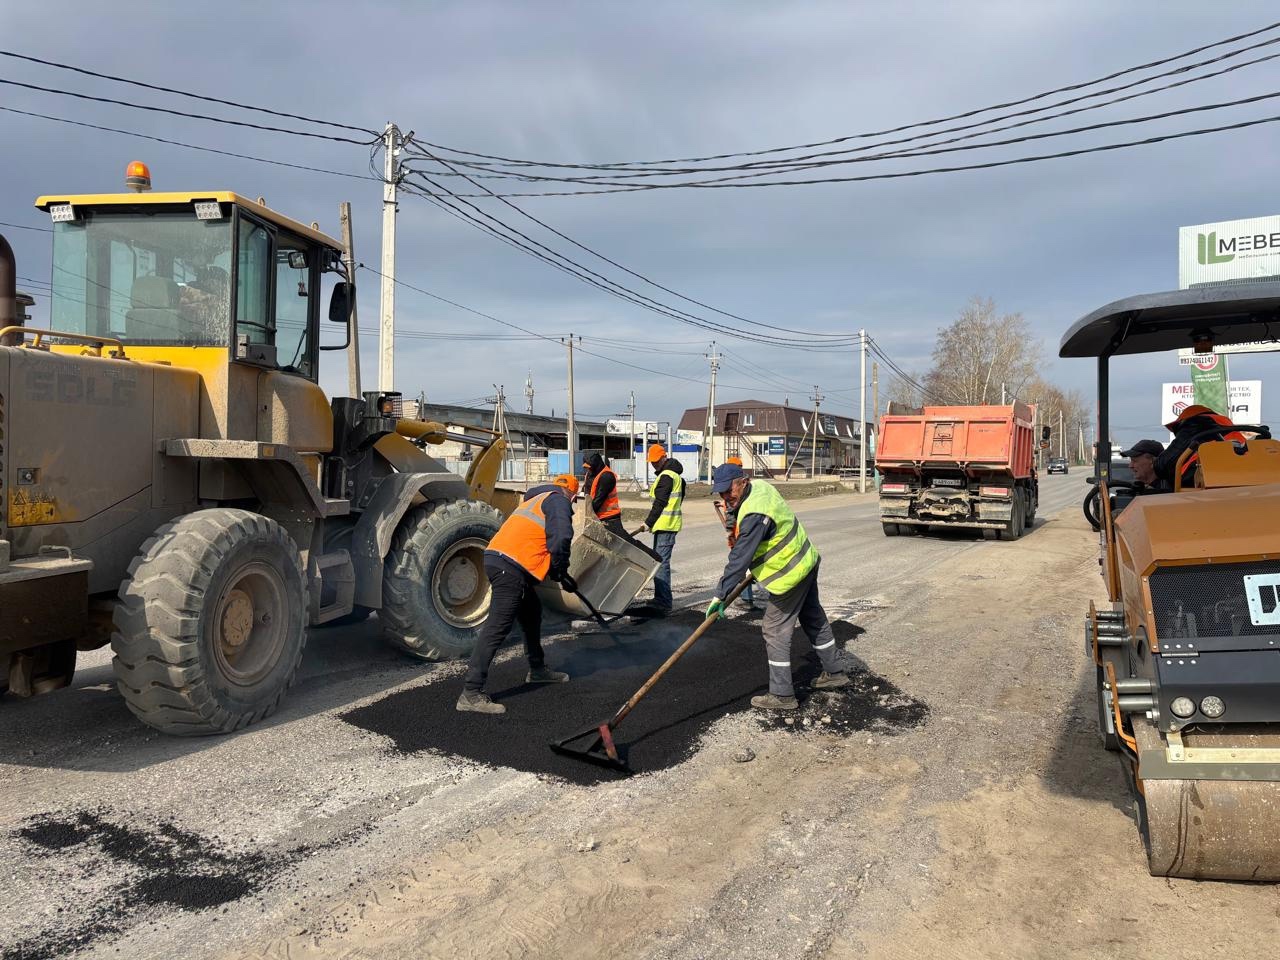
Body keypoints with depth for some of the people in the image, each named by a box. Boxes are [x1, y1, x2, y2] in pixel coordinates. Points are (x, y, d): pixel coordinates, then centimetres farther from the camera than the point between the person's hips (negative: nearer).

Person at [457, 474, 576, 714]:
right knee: (497, 628, -12)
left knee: (531, 612, 25)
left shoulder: (537, 499, 30)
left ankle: (537, 670, 41)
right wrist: (560, 570, 0)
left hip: (497, 558, 10)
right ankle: (471, 694, -15)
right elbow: (561, 538, -15)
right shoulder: (558, 501, 2)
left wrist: (556, 569, 33)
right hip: (510, 567, -10)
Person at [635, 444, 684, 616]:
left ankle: (663, 604, -12)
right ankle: (660, 600, 22)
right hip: (664, 525, 11)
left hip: (665, 525, -11)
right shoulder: (672, 474, 21)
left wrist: (648, 522, -14)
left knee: (661, 563, -11)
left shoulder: (666, 476, -13)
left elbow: (660, 503, -17)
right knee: (659, 561, 15)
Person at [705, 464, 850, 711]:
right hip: (806, 561, 11)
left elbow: (739, 559, -29)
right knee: (814, 618, 23)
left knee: (775, 630, -2)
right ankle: (834, 672, 39)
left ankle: (782, 695, 4)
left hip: (790, 574, -11)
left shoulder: (755, 516, -30)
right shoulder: (760, 486, 0)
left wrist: (721, 595, -24)